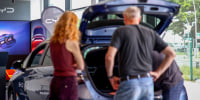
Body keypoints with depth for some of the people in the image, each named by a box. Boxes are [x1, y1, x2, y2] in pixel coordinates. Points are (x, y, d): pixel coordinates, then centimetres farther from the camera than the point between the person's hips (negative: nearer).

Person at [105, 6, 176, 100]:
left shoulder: (120, 31, 1)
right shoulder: (151, 33, 14)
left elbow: (109, 57, -13)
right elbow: (171, 53, 13)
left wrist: (110, 76, 3)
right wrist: (158, 73, 13)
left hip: (129, 83, -5)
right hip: (148, 83, 5)